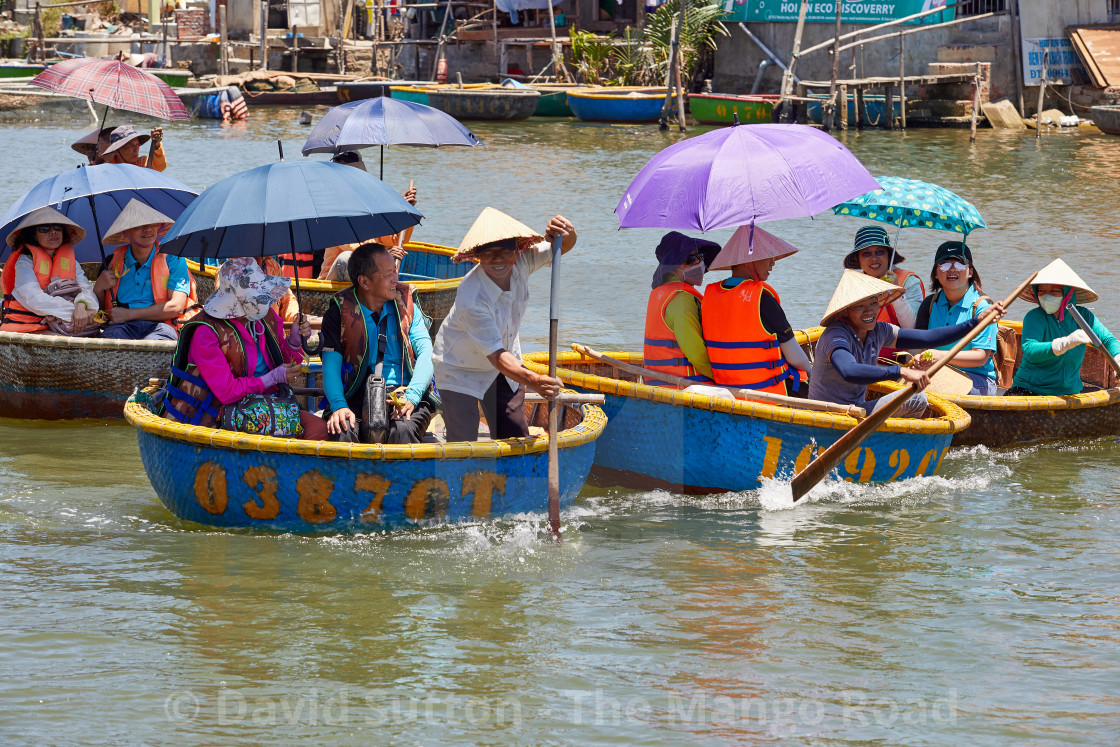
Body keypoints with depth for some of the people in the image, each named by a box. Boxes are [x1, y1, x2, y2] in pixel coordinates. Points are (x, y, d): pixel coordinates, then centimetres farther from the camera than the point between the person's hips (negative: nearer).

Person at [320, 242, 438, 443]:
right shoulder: (339, 311, 5)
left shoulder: (406, 303, 11)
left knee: (403, 430, -34)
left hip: (403, 391, 1)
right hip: (358, 395, -1)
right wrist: (339, 405, -23)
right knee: (342, 430, -35)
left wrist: (411, 396, -17)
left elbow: (426, 352, 2)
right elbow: (331, 365, -2)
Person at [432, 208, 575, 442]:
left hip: (506, 366, 6)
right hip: (460, 370, -6)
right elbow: (497, 356, -36)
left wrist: (567, 234, -32)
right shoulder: (471, 299, -37)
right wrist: (533, 381, -53)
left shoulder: (520, 262, -20)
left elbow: (563, 247, -6)